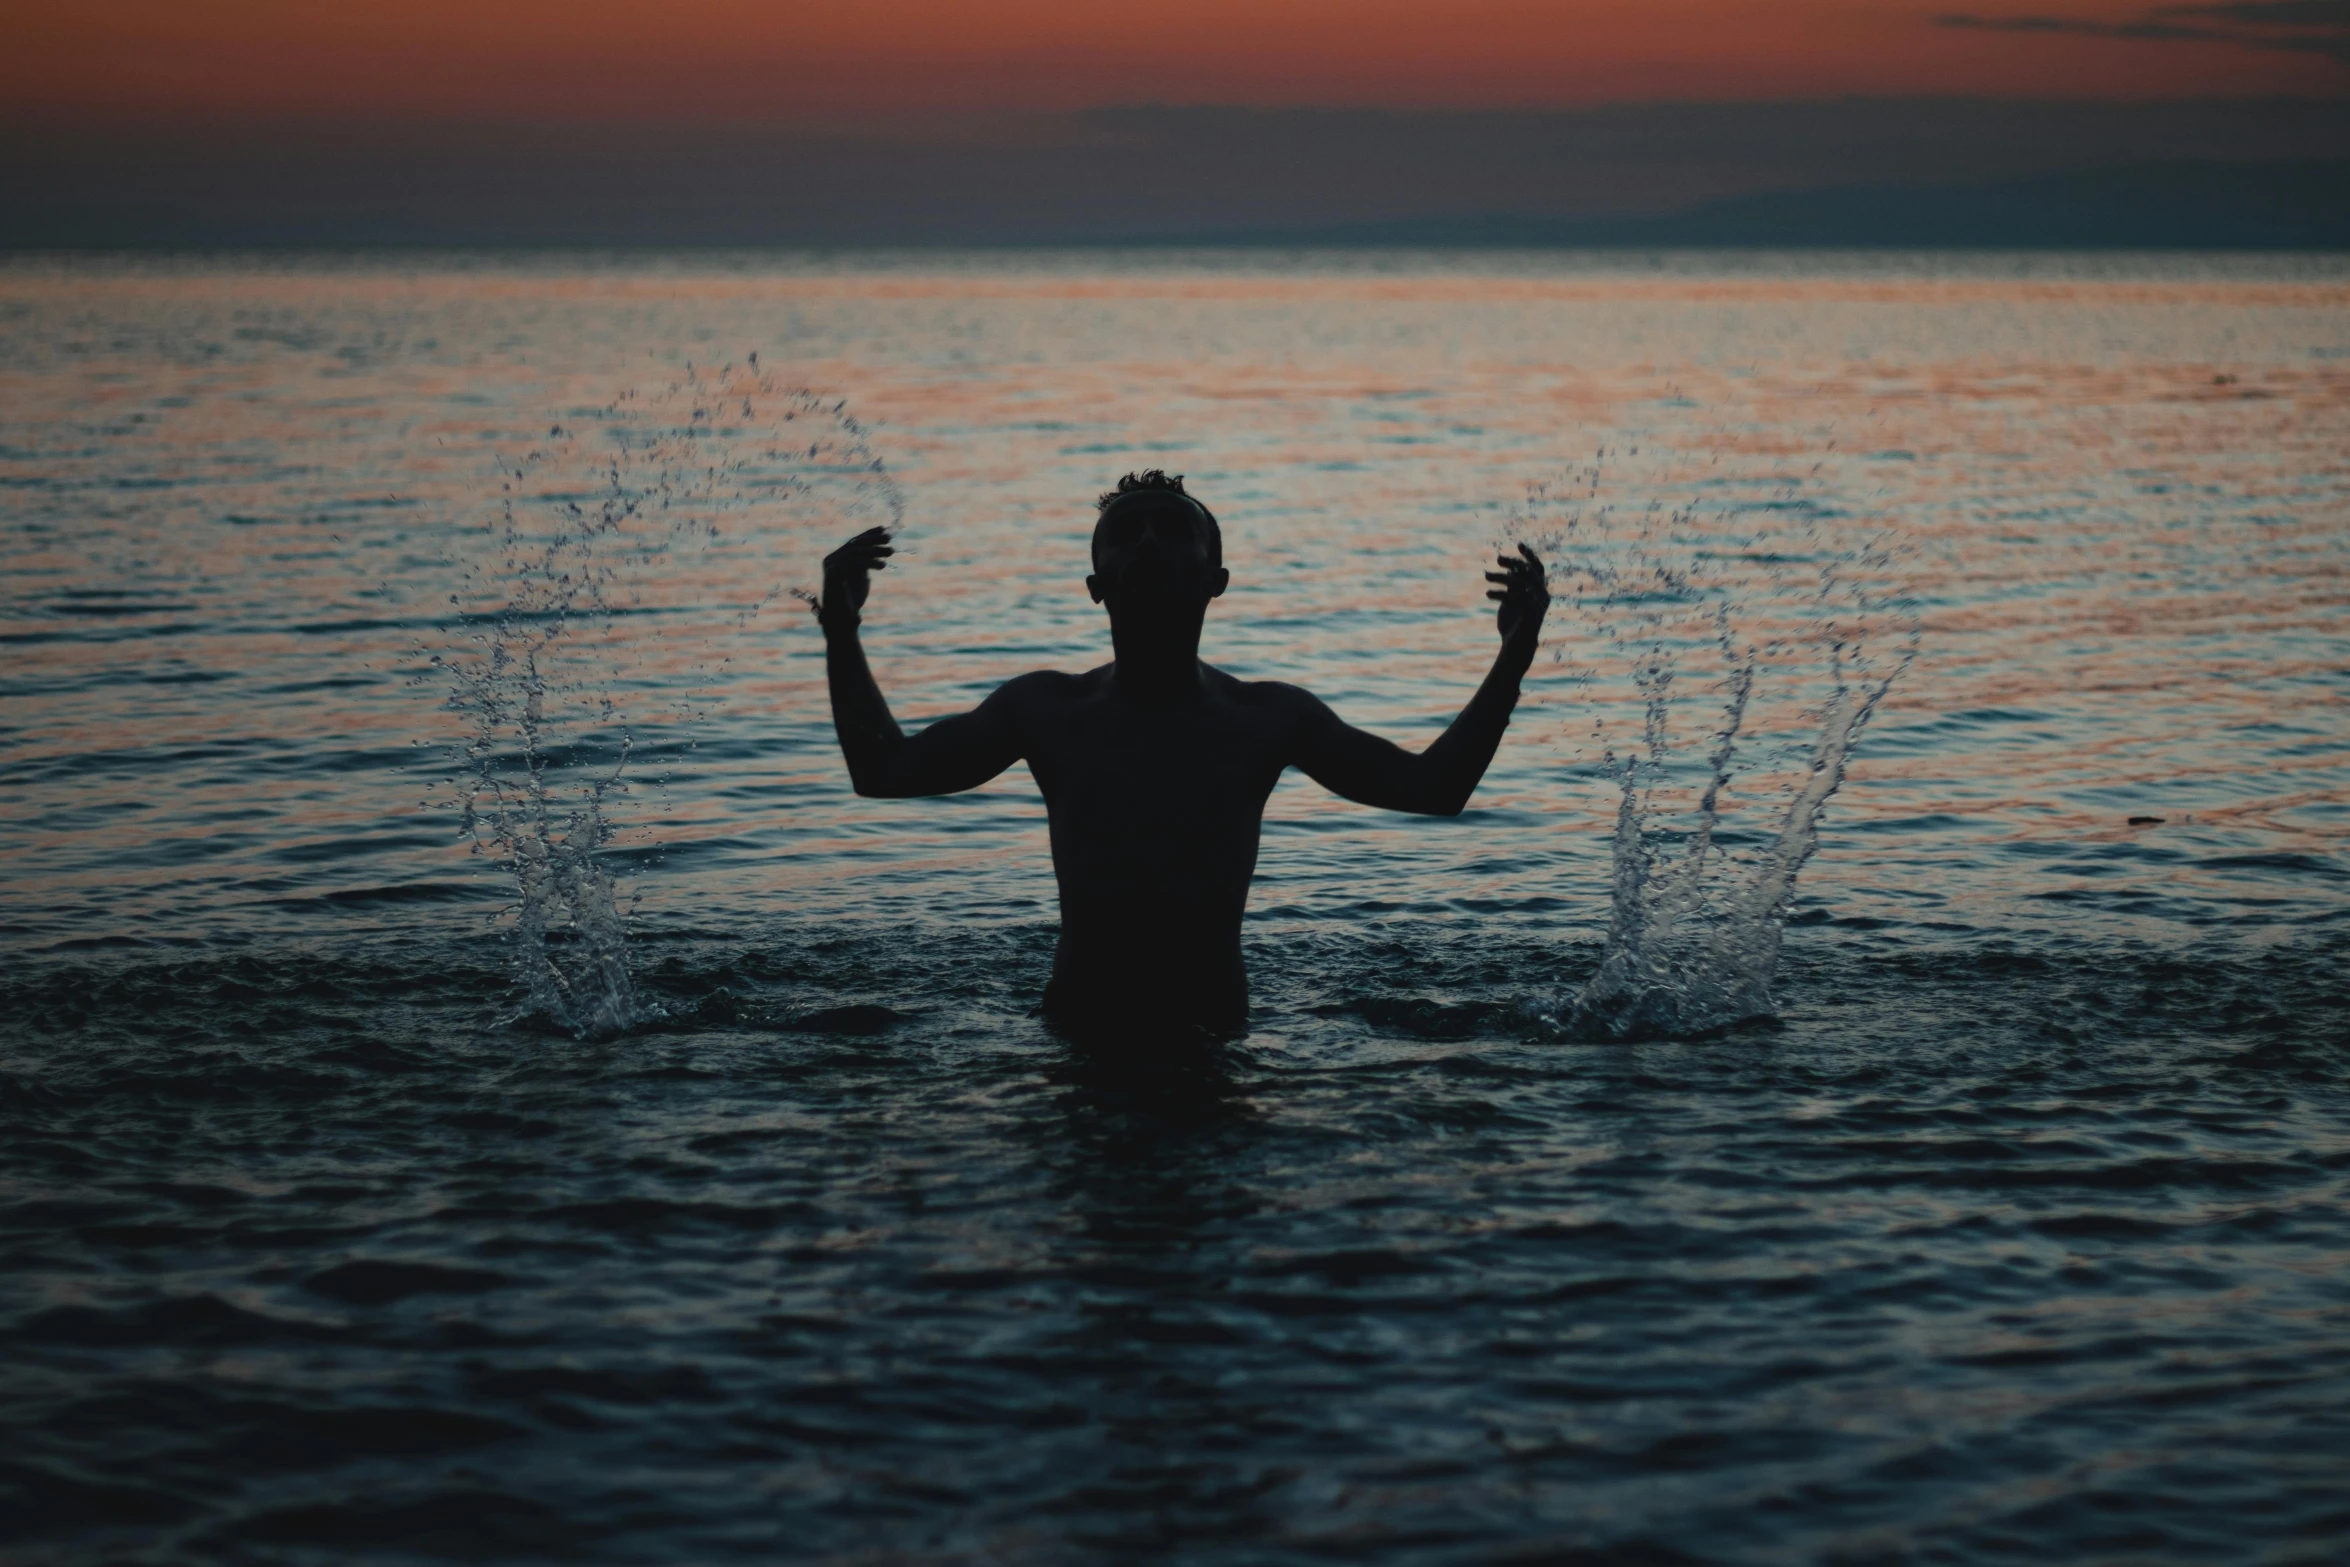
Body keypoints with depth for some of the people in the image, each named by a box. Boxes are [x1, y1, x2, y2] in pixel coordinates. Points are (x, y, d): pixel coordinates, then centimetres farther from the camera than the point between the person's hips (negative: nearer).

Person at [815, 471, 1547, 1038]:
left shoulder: (1271, 718, 7)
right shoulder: (1044, 710, 8)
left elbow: (1437, 787, 13)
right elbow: (883, 771, 16)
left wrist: (1513, 659, 6)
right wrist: (841, 634, 11)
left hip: (1212, 1042, 0)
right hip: (1076, 1041, 0)